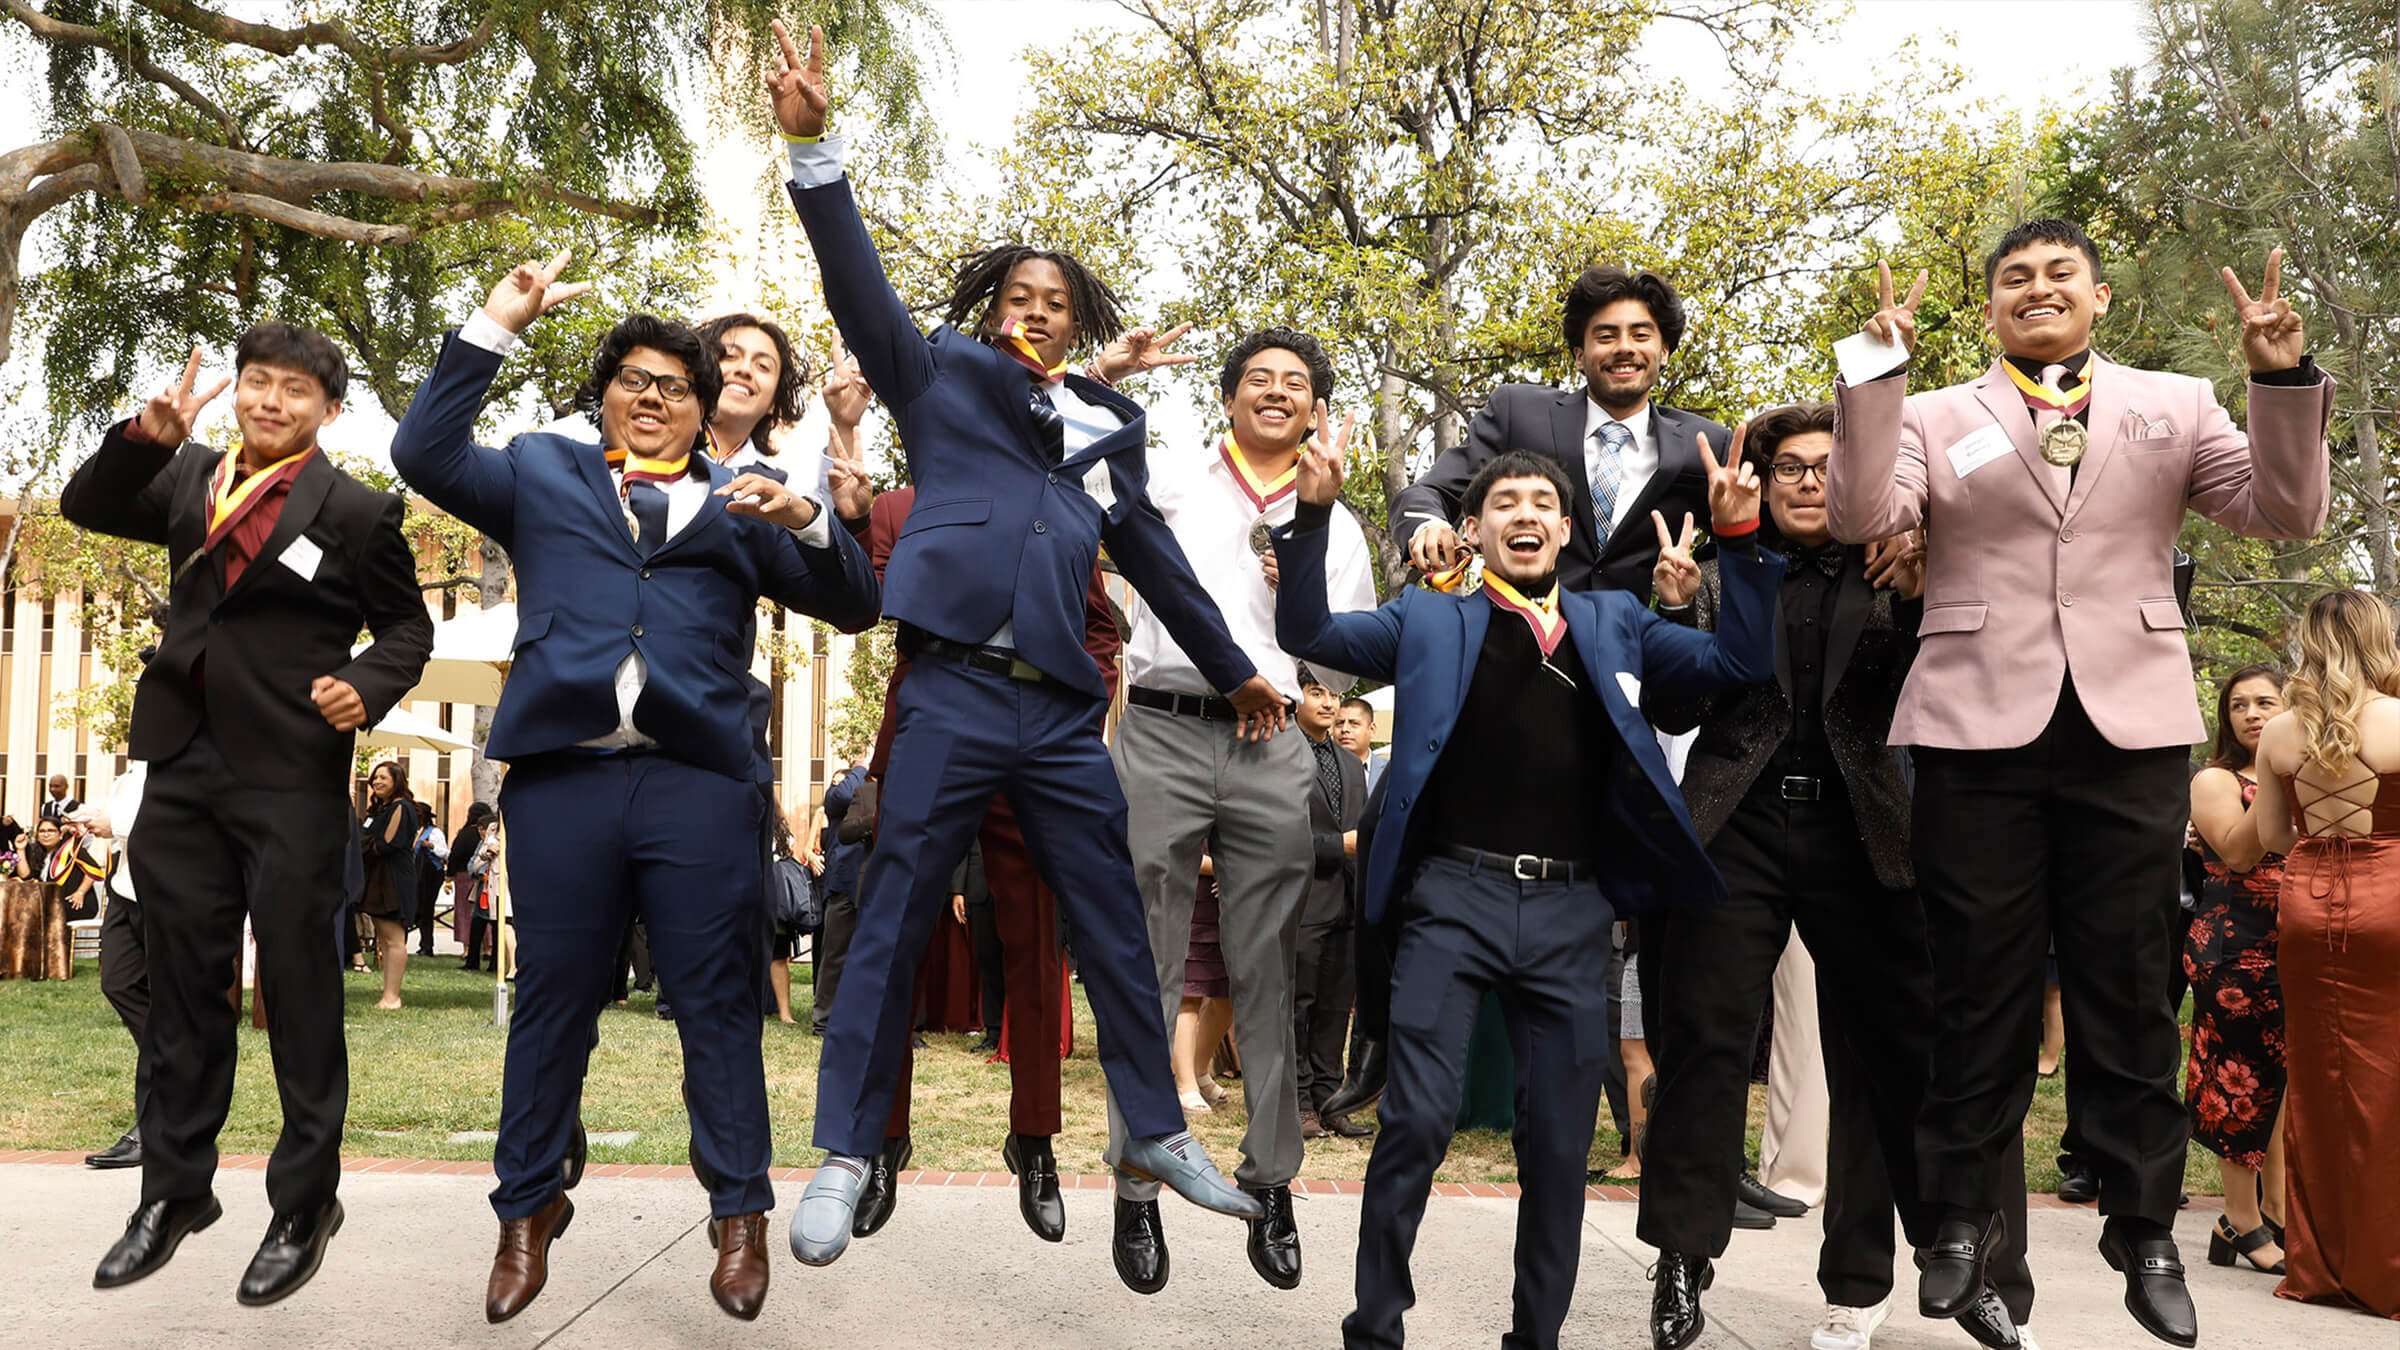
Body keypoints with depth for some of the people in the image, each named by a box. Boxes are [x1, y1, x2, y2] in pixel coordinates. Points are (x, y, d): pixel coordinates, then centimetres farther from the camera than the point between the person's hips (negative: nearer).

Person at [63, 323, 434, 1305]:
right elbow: (86, 506, 7)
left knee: (300, 994, 3)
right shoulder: (190, 478, 11)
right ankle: (174, 1190, 29)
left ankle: (304, 1206, 16)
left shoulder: (355, 511, -4)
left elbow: (407, 626, 1)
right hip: (184, 771, 5)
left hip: (293, 781, -5)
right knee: (181, 986, 14)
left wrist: (368, 688, -19)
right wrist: (146, 438, -9)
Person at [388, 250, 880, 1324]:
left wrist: (805, 520, -8)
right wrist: (495, 325, 4)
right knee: (552, 1000, 7)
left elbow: (853, 605, 12)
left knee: (716, 1003, 1)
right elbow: (423, 455, 7)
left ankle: (740, 1215, 11)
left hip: (700, 782, 0)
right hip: (561, 777, 1)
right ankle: (528, 1212, 21)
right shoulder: (542, 474, 21)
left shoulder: (738, 504, 18)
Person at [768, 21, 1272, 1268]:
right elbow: (859, 286, -2)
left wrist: (1234, 672, 30)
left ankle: (1156, 1134, 25)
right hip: (954, 695, -3)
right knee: (891, 927, -1)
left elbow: (1152, 556, 25)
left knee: (1114, 929, 10)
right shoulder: (944, 377, 10)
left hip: (1063, 709, 4)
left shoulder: (1107, 427, 18)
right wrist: (814, 146, -15)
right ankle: (845, 1157, 10)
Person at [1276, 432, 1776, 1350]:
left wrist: (1739, 538, 3)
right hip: (1454, 896, -2)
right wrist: (1313, 514, -8)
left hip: (1572, 907, 2)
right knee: (1418, 1120, -8)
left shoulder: (1615, 622, 18)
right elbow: (1307, 634, 5)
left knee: (1561, 1138, 8)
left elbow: (1741, 663, 14)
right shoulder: (1430, 622, 13)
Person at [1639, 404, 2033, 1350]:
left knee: (1912, 1041, 3)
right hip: (1739, 824, 0)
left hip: (1859, 831, 0)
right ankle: (1682, 1263, 8)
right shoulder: (1720, 574, 10)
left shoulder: (1885, 574, 11)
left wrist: (1913, 598, -13)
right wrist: (1678, 608, -8)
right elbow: (1675, 715, 6)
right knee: (1701, 1032, -3)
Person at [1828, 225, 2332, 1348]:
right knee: (1979, 987, 5)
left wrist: (2283, 379, -9)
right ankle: (1963, 1218, 18)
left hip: (2130, 729, 1)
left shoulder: (2176, 406, 14)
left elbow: (2288, 513, 5)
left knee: (2128, 987, 7)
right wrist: (1876, 373, -15)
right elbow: (1861, 516, -7)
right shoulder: (1934, 419, 10)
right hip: (1979, 729, -1)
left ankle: (2144, 1230, 20)